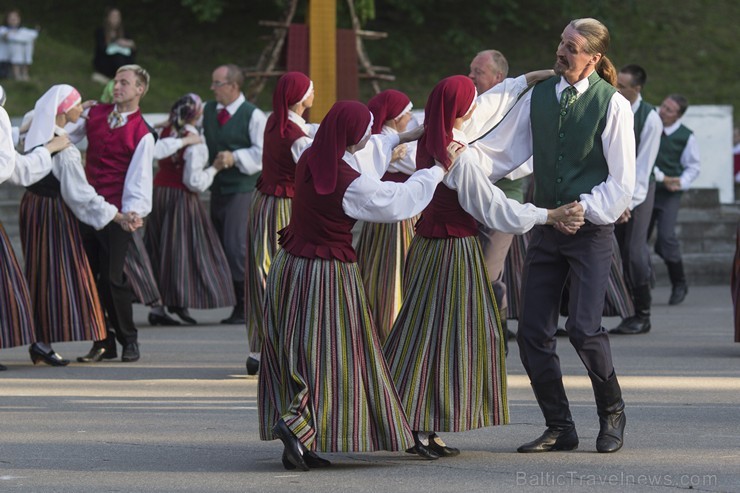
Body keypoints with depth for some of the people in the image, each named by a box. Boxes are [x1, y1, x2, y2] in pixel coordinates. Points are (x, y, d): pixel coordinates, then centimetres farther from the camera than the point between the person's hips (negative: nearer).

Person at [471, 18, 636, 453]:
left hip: (592, 229, -5)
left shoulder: (613, 105, -6)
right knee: (532, 333, 0)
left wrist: (586, 210, -15)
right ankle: (560, 428, 13)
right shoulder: (538, 97, 7)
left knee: (584, 327, -15)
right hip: (545, 228, 5)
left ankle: (612, 413, 10)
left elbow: (622, 180, -6)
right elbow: (502, 152, 8)